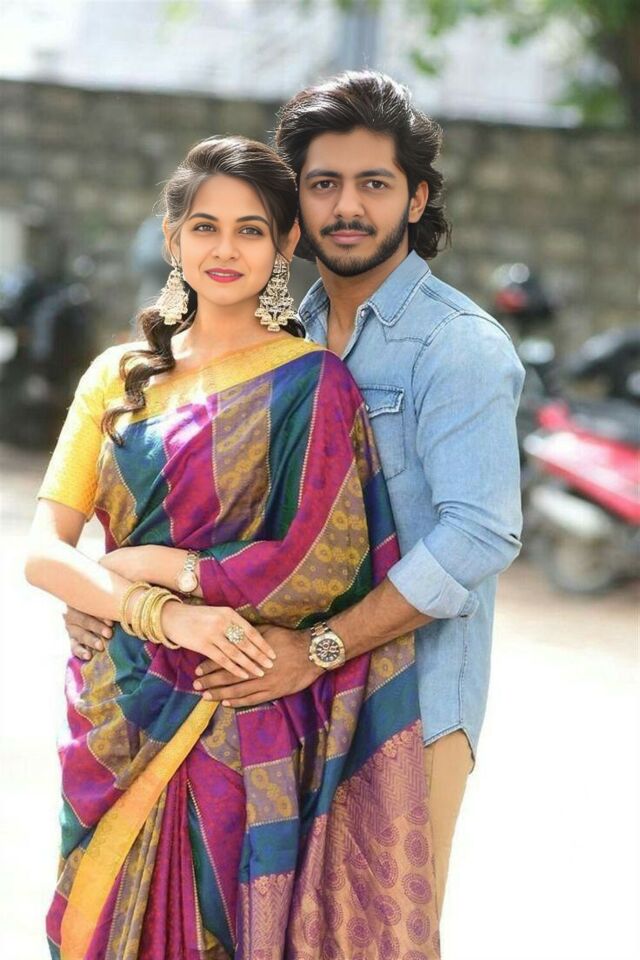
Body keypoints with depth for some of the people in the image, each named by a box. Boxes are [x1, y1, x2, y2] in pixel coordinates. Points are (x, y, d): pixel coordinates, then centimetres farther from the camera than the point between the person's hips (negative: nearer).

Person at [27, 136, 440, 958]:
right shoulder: (119, 378, 7)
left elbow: (324, 567, -11)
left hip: (243, 729, -4)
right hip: (121, 720, 4)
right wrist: (162, 612, -18)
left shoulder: (309, 384, -5)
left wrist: (162, 565, -10)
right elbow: (44, 553, -1)